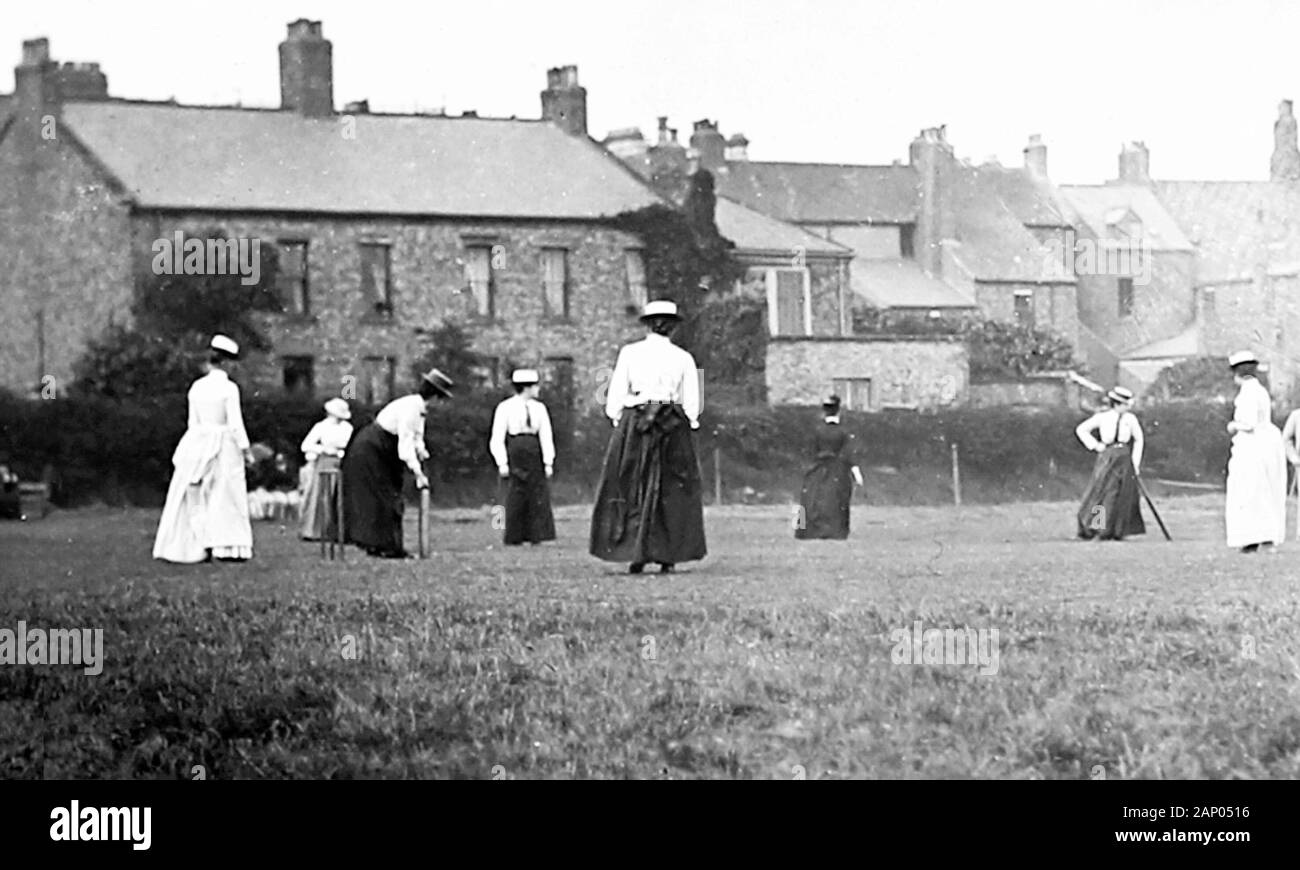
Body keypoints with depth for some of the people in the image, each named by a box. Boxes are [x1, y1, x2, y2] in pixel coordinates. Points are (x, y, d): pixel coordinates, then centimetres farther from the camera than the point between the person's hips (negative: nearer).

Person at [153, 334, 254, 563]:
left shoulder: (197, 387, 4)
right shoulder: (229, 388, -10)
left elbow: (193, 421, 9)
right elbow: (235, 422, -12)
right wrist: (245, 450, -4)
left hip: (198, 442, 5)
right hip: (223, 445, -5)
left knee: (196, 499, 9)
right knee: (224, 497, -1)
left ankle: (198, 547, 8)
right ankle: (225, 547, -6)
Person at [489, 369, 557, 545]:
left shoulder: (538, 408, 6)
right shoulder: (505, 408, -4)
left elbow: (546, 436, 4)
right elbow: (497, 438, -5)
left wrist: (548, 463, -3)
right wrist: (502, 463, -13)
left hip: (535, 454, 4)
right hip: (515, 453, -4)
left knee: (538, 495, 0)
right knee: (515, 496, -2)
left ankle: (536, 536, 6)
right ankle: (514, 537, 6)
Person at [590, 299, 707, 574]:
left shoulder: (629, 353, 1)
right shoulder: (683, 358, 2)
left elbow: (616, 395, 1)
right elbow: (692, 403, 2)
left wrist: (618, 423, 8)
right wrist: (690, 425, 11)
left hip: (634, 422, 0)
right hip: (673, 427, 0)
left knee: (632, 489, 6)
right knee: (672, 492, 8)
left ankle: (636, 552, -4)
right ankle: (668, 555, 5)